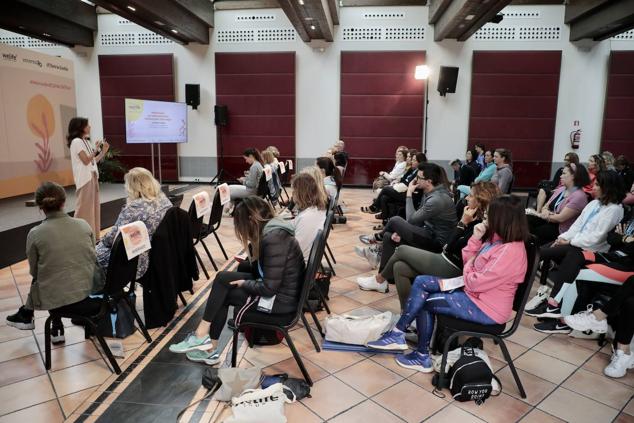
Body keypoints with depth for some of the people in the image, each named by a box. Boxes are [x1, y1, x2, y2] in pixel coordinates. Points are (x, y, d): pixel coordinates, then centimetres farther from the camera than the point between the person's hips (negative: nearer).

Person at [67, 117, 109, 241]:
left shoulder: (87, 141, 16)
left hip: (92, 176, 9)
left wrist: (103, 151, 7)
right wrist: (96, 149, -15)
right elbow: (86, 161, -17)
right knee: (84, 207, -6)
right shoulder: (76, 142, -11)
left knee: (93, 206, 11)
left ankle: (93, 235, 18)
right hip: (84, 178, -9)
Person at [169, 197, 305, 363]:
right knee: (223, 278, 5)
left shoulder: (274, 238, -25)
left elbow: (268, 288, -24)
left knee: (223, 294, -5)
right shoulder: (272, 228, 4)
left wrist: (244, 283, -8)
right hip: (276, 288, 9)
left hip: (281, 299, -9)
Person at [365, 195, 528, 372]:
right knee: (421, 282, -2)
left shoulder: (511, 251, -26)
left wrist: (468, 267, -5)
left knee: (423, 301, -6)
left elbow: (475, 283, -26)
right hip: (473, 293, 9)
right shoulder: (498, 239, 5)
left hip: (484, 308, -9)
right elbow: (468, 261, 9)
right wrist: (476, 238, -5)